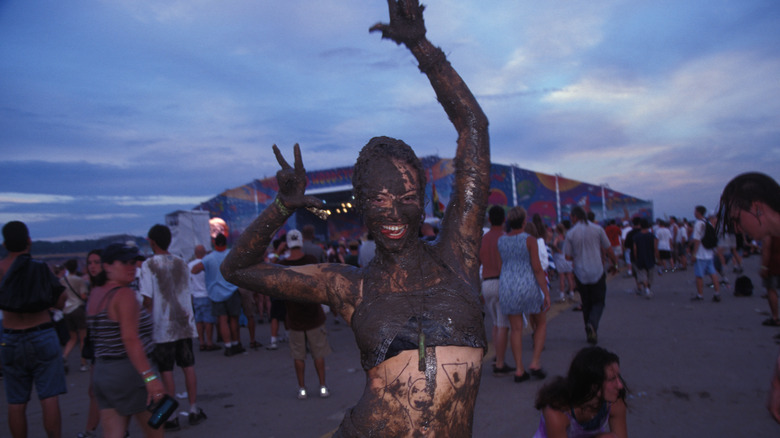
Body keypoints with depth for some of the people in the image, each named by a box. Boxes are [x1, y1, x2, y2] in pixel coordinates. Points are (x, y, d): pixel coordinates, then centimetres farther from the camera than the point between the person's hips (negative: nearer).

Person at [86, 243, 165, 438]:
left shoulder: (95, 293, 11)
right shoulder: (124, 294, -15)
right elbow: (130, 339, -23)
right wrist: (149, 376, -26)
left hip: (101, 372, 8)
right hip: (130, 371, -8)